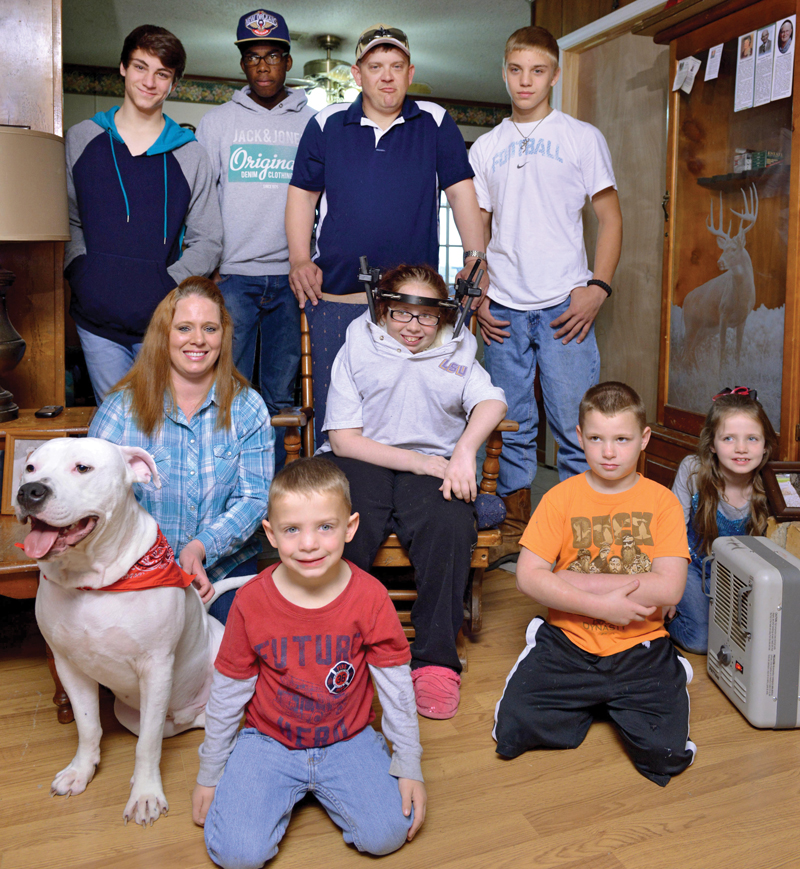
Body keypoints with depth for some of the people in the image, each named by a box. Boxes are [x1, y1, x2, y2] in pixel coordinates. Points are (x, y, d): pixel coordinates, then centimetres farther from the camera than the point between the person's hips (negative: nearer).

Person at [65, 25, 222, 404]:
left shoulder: (189, 155, 6)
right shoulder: (81, 140, 9)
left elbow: (207, 241, 4)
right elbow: (66, 219, 14)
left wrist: (167, 284, -9)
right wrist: (80, 270, -4)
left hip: (163, 321, 0)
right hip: (97, 318, 1)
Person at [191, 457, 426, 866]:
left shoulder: (370, 597, -14)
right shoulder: (250, 601, -13)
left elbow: (396, 686, -4)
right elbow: (227, 693, -1)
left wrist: (409, 767, -3)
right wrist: (209, 775, 6)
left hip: (348, 741, 1)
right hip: (268, 742, 0)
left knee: (387, 834, -18)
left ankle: (320, 788, 11)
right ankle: (283, 792, 13)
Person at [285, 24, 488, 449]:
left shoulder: (435, 122, 8)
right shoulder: (327, 123, 9)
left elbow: (461, 191, 8)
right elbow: (302, 193, 12)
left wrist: (475, 258, -2)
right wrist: (300, 260, 0)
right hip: (336, 294, 1)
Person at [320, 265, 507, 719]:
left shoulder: (456, 354, 18)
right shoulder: (357, 351, 13)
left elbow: (491, 401, -5)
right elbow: (343, 440, 2)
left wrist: (465, 451, -27)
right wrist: (418, 461, -10)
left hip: (434, 463, 1)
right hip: (364, 461, 0)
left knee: (450, 524, -33)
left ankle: (436, 659, -23)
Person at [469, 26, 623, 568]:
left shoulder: (582, 138, 6)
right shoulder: (486, 148, 15)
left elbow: (610, 218, 4)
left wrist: (598, 286, -9)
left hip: (565, 305, -3)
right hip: (503, 309, 3)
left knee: (576, 426, -5)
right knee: (511, 426, 8)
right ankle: (515, 527, 19)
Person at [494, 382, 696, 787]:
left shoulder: (662, 501, -2)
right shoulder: (561, 497, -2)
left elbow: (668, 588, -13)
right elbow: (528, 577, -9)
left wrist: (575, 580, -14)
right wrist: (601, 605, -18)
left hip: (639, 648, -1)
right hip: (567, 645, 1)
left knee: (665, 754, -16)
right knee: (512, 733, -12)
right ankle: (590, 702, 17)